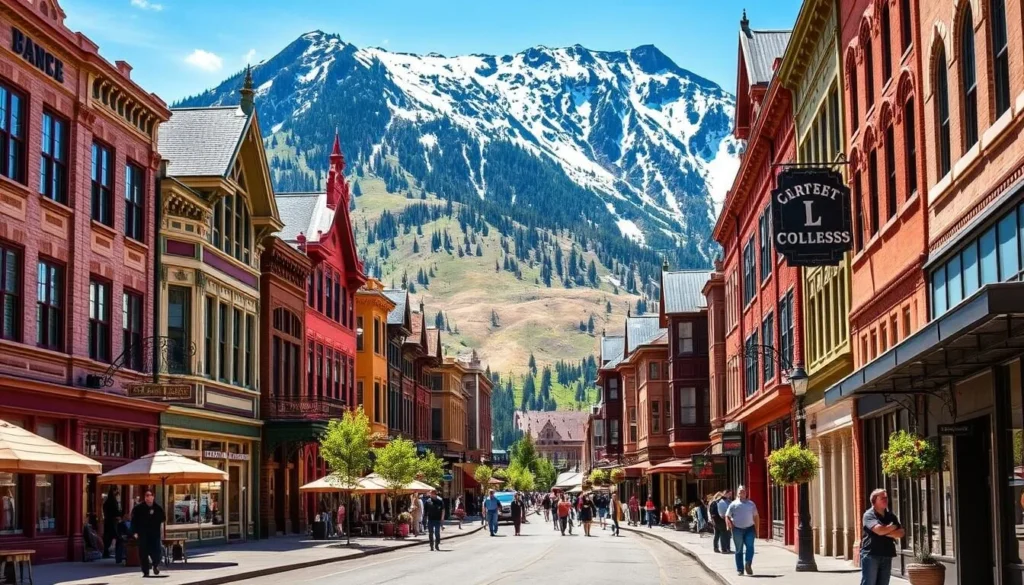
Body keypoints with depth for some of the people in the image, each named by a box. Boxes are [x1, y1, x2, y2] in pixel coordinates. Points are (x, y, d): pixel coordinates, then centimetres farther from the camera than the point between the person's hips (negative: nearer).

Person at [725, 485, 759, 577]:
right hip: (737, 529, -1)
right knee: (739, 550, 3)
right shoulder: (734, 504, 5)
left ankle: (748, 564, -18)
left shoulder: (751, 503, 10)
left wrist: (756, 529, 9)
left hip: (749, 529, 1)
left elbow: (755, 516, 14)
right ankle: (740, 569, 8)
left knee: (750, 546, -17)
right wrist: (729, 524, -14)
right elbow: (727, 516, 5)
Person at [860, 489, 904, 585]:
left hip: (887, 555, 6)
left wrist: (885, 532, -11)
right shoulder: (869, 515, -7)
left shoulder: (891, 516, 12)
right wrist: (893, 527, -4)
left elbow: (900, 533, 3)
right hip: (870, 555, -6)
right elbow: (879, 530, -22)